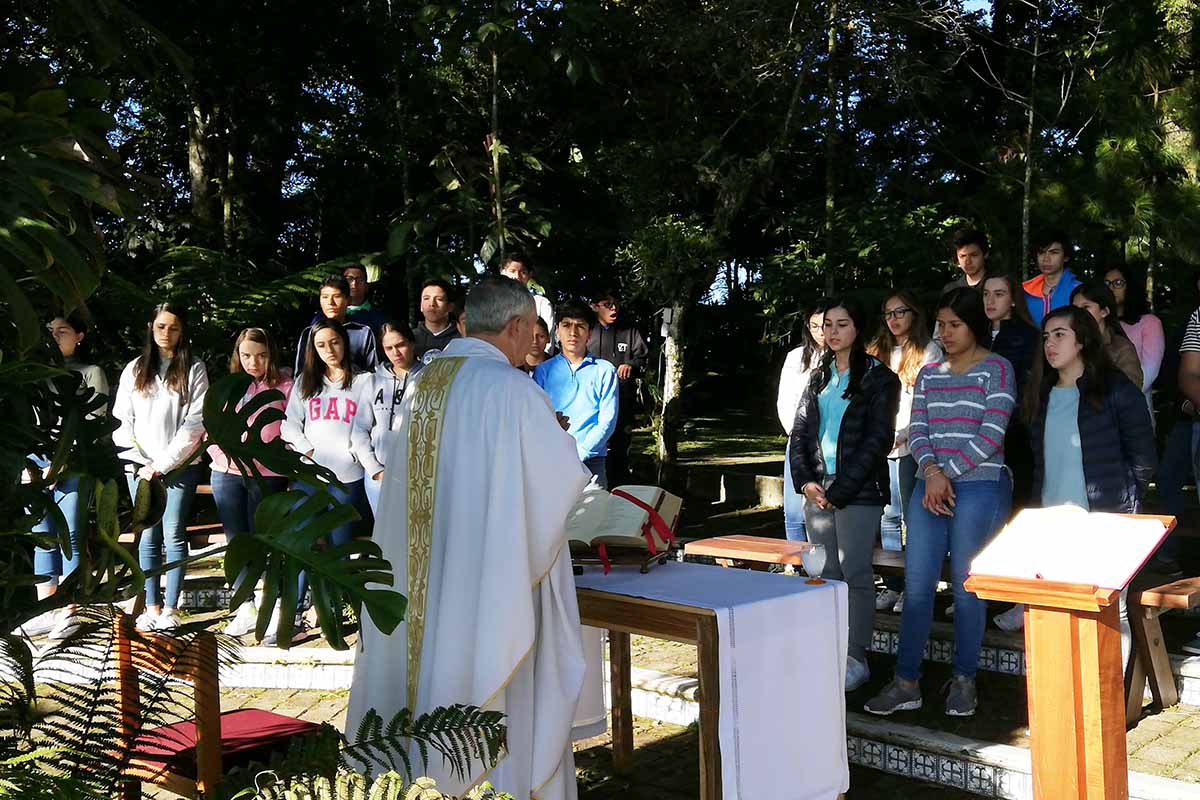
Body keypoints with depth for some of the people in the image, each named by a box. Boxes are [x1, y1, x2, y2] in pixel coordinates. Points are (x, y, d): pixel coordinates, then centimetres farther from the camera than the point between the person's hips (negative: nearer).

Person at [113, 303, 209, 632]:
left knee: (174, 537, -2)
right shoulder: (134, 369, 12)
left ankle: (171, 608, 3)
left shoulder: (194, 370, 2)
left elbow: (195, 423, -5)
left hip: (180, 466, -2)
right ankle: (152, 606, 10)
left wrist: (163, 463, -10)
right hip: (140, 466, 3)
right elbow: (122, 419, 8)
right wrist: (141, 462, -4)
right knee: (148, 537, 5)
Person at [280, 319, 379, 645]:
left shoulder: (364, 381, 8)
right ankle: (291, 616, -8)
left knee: (340, 548, 2)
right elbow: (290, 423, 11)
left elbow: (361, 431, 1)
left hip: (347, 477, -1)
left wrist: (374, 468, -12)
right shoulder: (305, 382, 15)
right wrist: (306, 450, -6)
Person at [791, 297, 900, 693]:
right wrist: (805, 480, -2)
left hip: (858, 491, -5)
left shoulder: (878, 378, -2)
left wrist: (840, 490, -12)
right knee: (827, 574, 8)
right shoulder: (820, 376, 16)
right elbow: (800, 429, 14)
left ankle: (856, 660, 4)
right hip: (817, 487, 6)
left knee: (855, 573, -4)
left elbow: (878, 440, -9)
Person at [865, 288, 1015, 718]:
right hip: (929, 486, 5)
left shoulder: (996, 368, 0)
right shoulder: (929, 373, 15)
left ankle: (964, 681, 15)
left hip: (980, 486, -5)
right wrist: (931, 471, -10)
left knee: (966, 585, 0)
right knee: (916, 583, 2)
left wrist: (949, 473, -10)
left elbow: (992, 433, -9)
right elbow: (916, 430, 8)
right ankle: (906, 682, 9)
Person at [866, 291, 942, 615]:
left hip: (912, 445, -5)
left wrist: (902, 433, -16)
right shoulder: (878, 351, 19)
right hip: (880, 446, 5)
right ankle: (893, 586, 12)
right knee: (889, 517, 6)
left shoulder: (928, 351, 1)